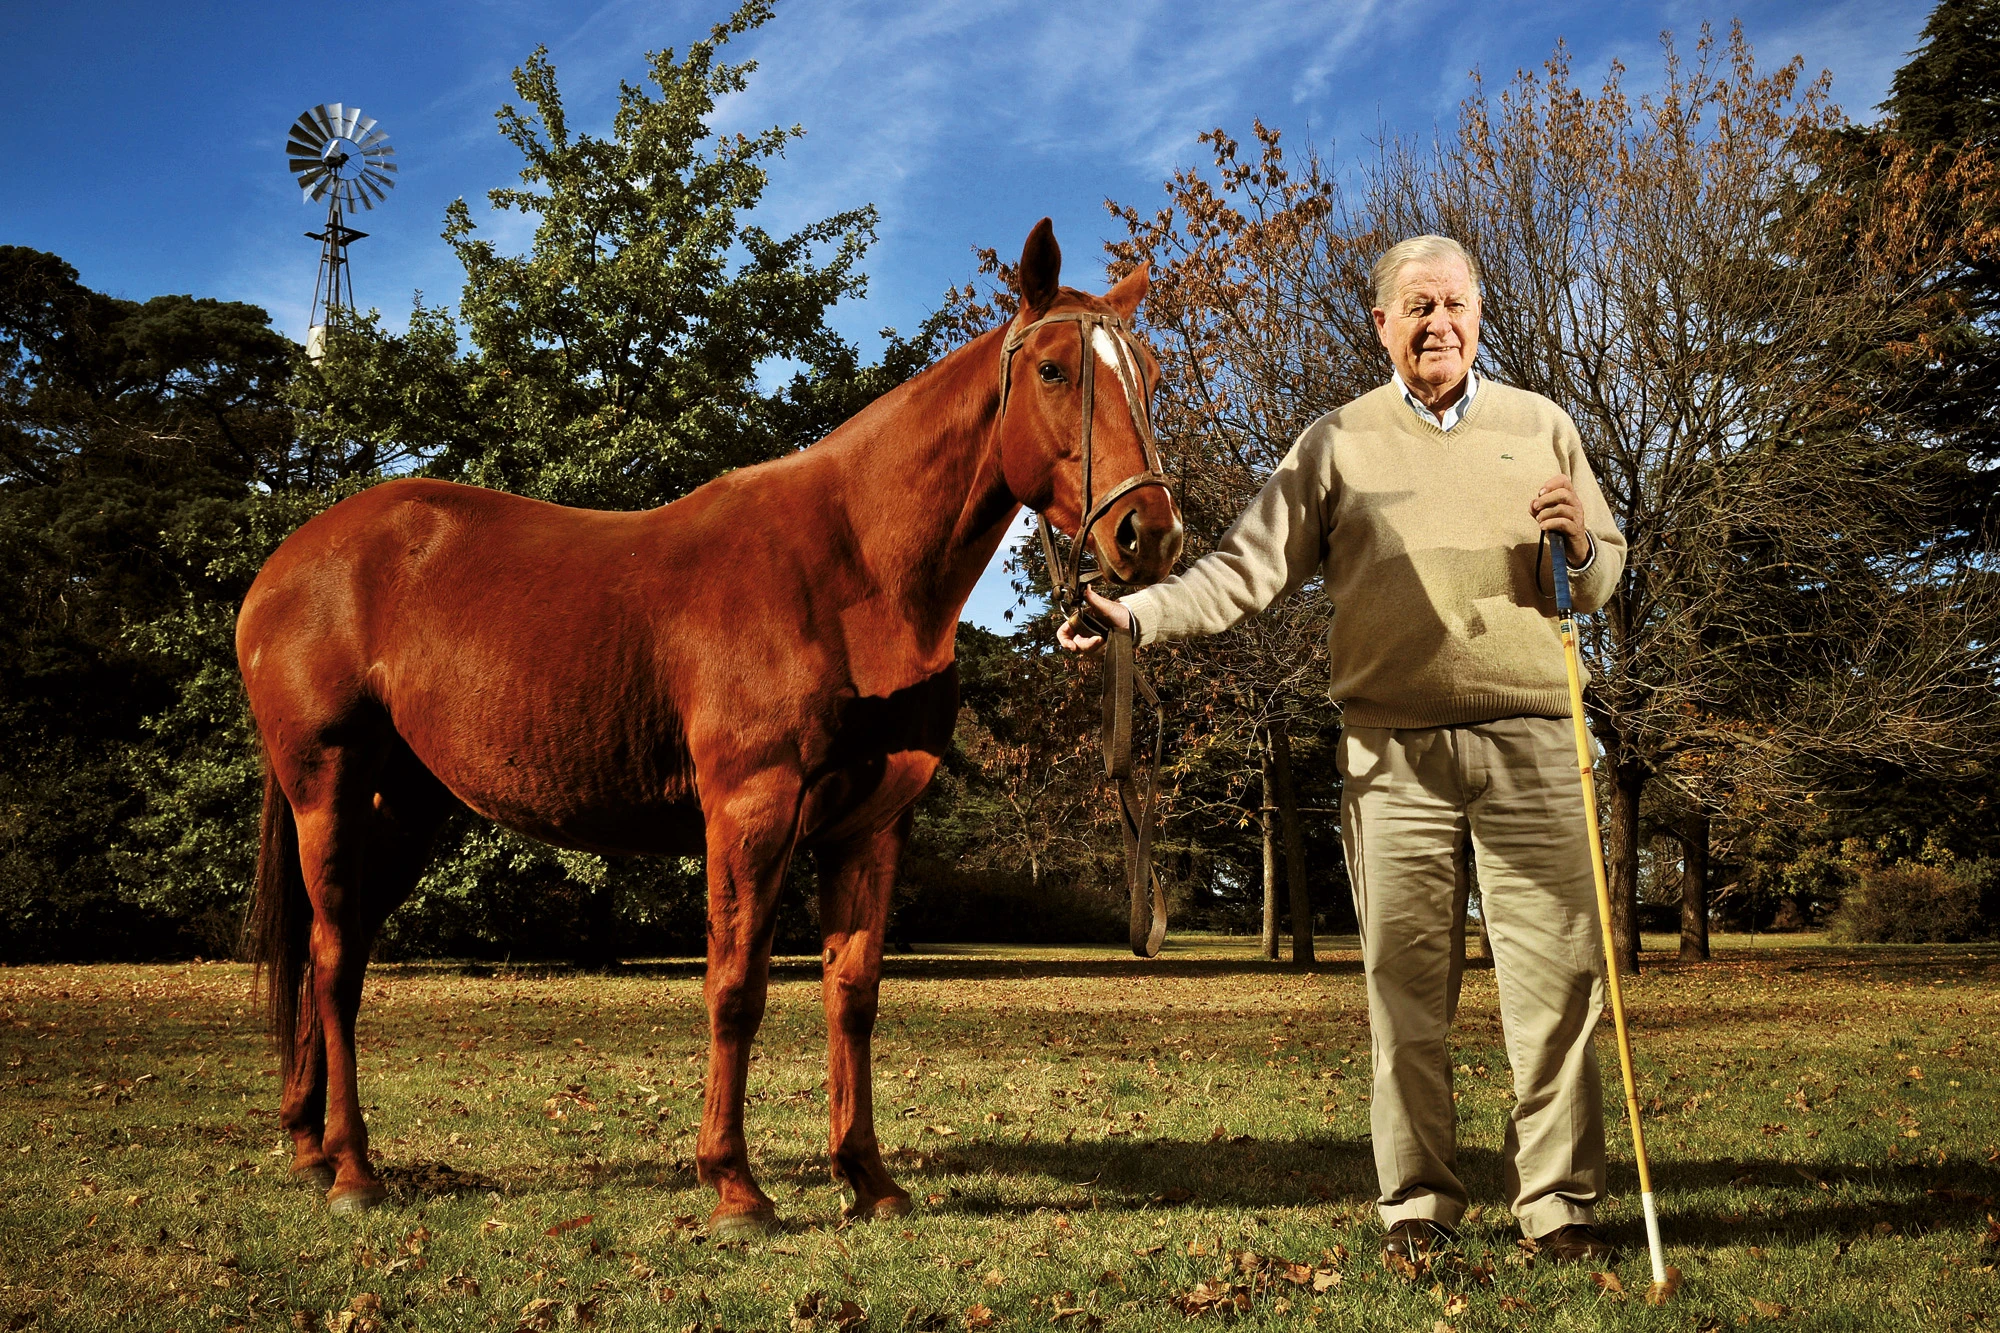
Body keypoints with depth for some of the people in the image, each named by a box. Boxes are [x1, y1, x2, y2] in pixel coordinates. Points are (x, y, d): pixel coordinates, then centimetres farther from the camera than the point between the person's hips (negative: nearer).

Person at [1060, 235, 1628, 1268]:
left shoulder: (1543, 426, 12)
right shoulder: (1338, 443, 8)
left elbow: (1603, 578, 15)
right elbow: (1249, 569, 1)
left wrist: (1580, 544, -8)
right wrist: (1137, 614, -11)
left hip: (1530, 743, 1)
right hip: (1393, 751, -1)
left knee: (1558, 976, 0)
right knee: (1406, 989, 3)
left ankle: (1560, 1202, 11)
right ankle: (1416, 1207, 14)